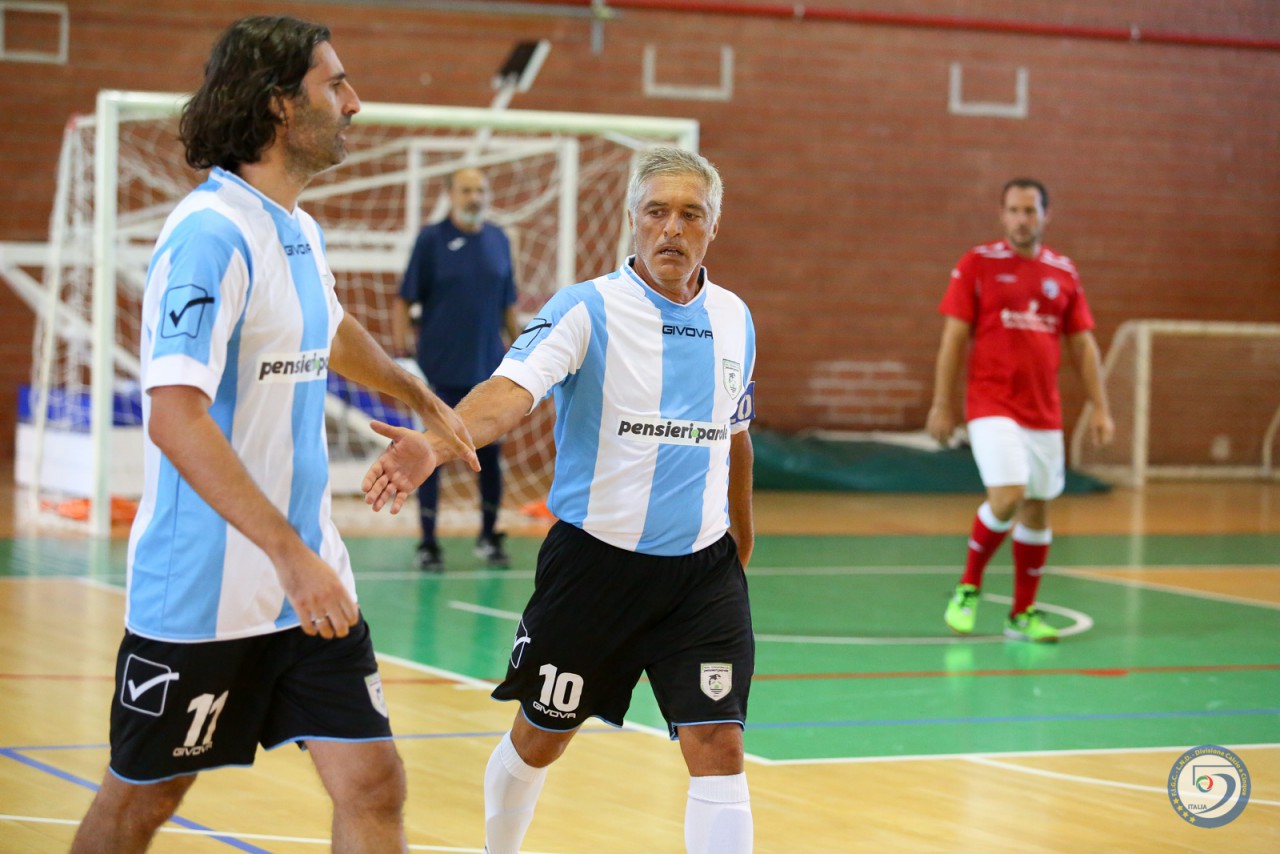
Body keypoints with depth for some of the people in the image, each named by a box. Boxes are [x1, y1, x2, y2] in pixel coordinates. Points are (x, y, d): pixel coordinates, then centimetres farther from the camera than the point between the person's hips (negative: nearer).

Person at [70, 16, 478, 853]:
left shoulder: (300, 233, 9)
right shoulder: (211, 234, -18)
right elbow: (174, 418, -28)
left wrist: (427, 402, 46)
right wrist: (290, 555, -31)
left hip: (309, 580, 8)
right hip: (204, 589, -8)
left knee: (373, 784, -1)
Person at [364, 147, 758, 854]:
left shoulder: (734, 320, 5)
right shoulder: (586, 310, -11)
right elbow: (512, 390, -28)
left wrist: (741, 549, 25)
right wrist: (434, 444, -46)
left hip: (703, 565, 3)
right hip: (594, 557, -3)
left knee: (718, 748, -8)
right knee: (538, 738, 12)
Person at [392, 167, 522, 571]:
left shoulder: (498, 241, 8)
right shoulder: (432, 239, -3)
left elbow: (508, 303, 13)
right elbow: (405, 299, -3)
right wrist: (402, 342, -12)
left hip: (489, 368, 3)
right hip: (440, 370, -3)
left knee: (490, 453, 8)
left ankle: (489, 537, 22)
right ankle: (428, 542, 9)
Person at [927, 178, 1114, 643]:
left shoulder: (1063, 272, 8)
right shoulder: (977, 264, -2)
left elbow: (1083, 344, 11)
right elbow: (954, 337, -2)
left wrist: (1100, 408, 4)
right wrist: (941, 404, -6)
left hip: (1044, 412, 4)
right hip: (992, 406, -4)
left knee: (1037, 509, 8)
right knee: (1008, 496, -19)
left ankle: (1023, 614, 19)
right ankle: (968, 587, 3)